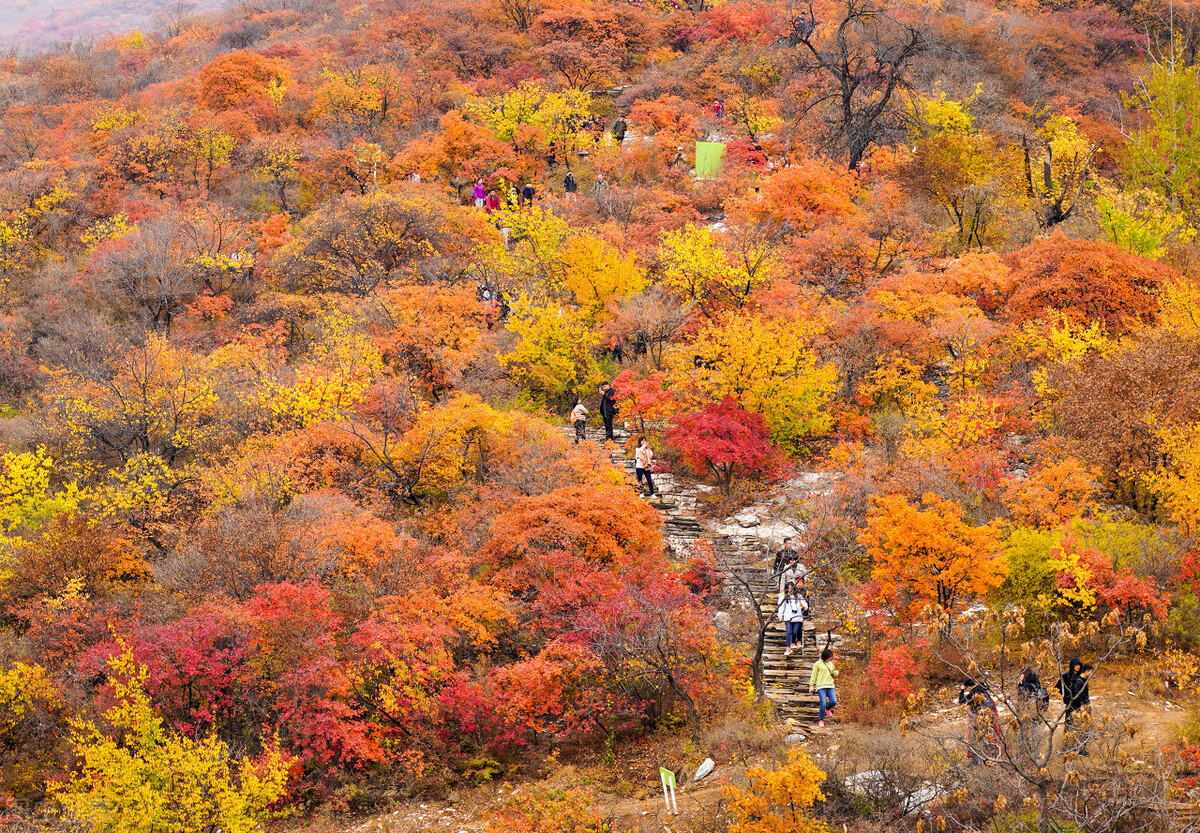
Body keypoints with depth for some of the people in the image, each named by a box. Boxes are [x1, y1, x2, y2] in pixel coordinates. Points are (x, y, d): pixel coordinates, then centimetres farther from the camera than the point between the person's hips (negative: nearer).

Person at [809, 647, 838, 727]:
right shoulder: (818, 664, 2)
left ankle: (827, 709, 26)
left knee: (834, 701, -10)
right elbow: (814, 675, 3)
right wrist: (811, 685, -4)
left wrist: (835, 673, 4)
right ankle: (821, 720, 5)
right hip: (821, 686, -5)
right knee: (823, 703, -11)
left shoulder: (831, 664, 18)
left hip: (830, 686, 5)